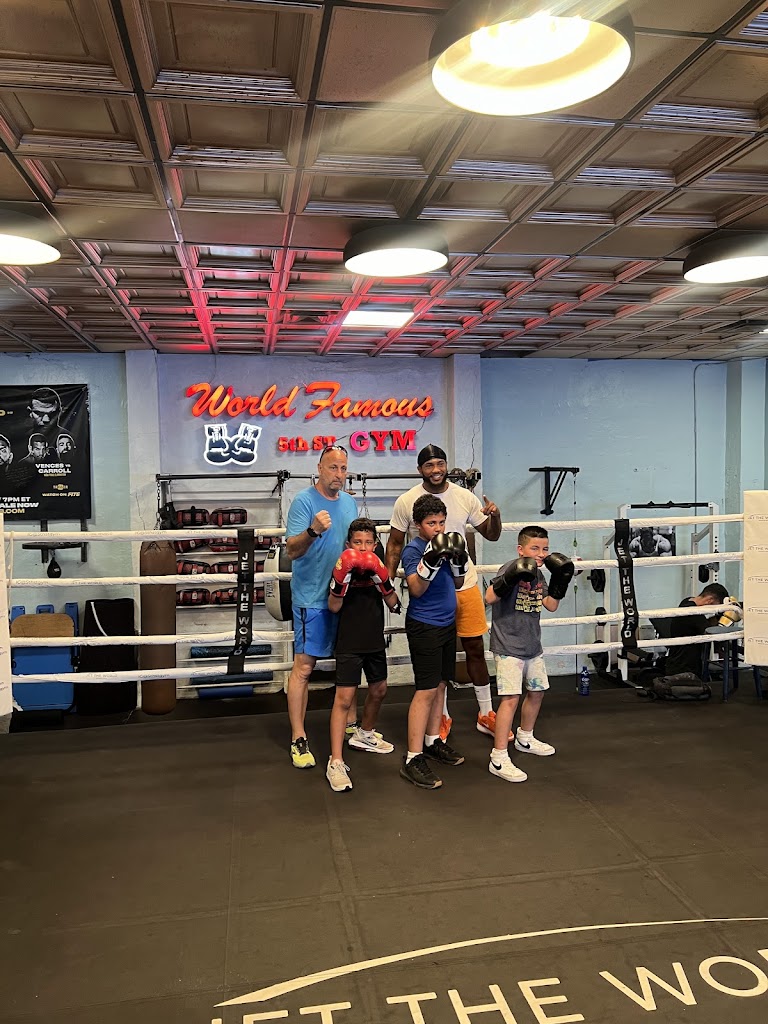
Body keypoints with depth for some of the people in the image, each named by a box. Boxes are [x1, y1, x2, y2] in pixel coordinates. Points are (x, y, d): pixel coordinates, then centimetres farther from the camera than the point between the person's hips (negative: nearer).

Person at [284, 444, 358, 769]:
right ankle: (298, 740, 3)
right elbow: (292, 550, -18)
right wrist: (313, 530, -36)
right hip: (312, 597, -7)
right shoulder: (304, 501, -11)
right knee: (304, 666, -4)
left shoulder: (349, 502, 11)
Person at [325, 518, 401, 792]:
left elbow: (394, 605, -2)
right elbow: (334, 607, -15)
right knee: (344, 698, -11)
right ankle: (336, 764, -9)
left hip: (375, 642, 6)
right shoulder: (344, 567, -7)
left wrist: (382, 578, -17)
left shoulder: (378, 567, 4)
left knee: (379, 690, 21)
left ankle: (364, 734, 46)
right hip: (349, 644, -6)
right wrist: (342, 578, -28)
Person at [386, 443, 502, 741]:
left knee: (475, 648, 9)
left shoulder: (465, 497, -1)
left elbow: (491, 535, 6)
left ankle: (486, 714, 24)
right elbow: (395, 544, 1)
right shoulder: (406, 502, -6)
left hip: (465, 583, 2)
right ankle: (442, 717, 26)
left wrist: (495, 516, -15)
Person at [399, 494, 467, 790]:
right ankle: (412, 760, -3)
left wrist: (460, 561, -6)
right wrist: (431, 560, -38)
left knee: (440, 685, 15)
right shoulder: (413, 549, -13)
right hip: (424, 627, -8)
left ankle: (432, 742, 29)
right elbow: (416, 589, -25)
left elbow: (457, 584, 13)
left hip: (446, 624, 8)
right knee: (426, 690, -8)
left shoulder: (445, 544, 8)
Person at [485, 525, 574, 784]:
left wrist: (560, 581, 0)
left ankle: (525, 738, 45)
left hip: (532, 646, 9)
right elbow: (490, 597, -27)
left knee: (537, 691, 22)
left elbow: (551, 606, 11)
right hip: (508, 647, -9)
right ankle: (498, 760, -8)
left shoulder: (539, 575, 8)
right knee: (511, 698, -14)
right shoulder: (511, 569, -17)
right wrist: (509, 579, -41)